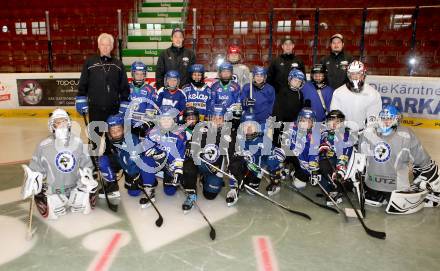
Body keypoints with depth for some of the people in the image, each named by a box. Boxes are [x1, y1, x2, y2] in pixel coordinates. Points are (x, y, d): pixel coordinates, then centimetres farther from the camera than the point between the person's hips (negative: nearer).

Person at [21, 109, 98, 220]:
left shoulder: (77, 142, -5)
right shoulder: (44, 145, -12)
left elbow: (85, 163, 4)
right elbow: (35, 168, -3)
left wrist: (87, 175, -10)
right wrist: (32, 181, -18)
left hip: (75, 186, 1)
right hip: (52, 189, -1)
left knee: (85, 208, -14)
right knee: (52, 213, -17)